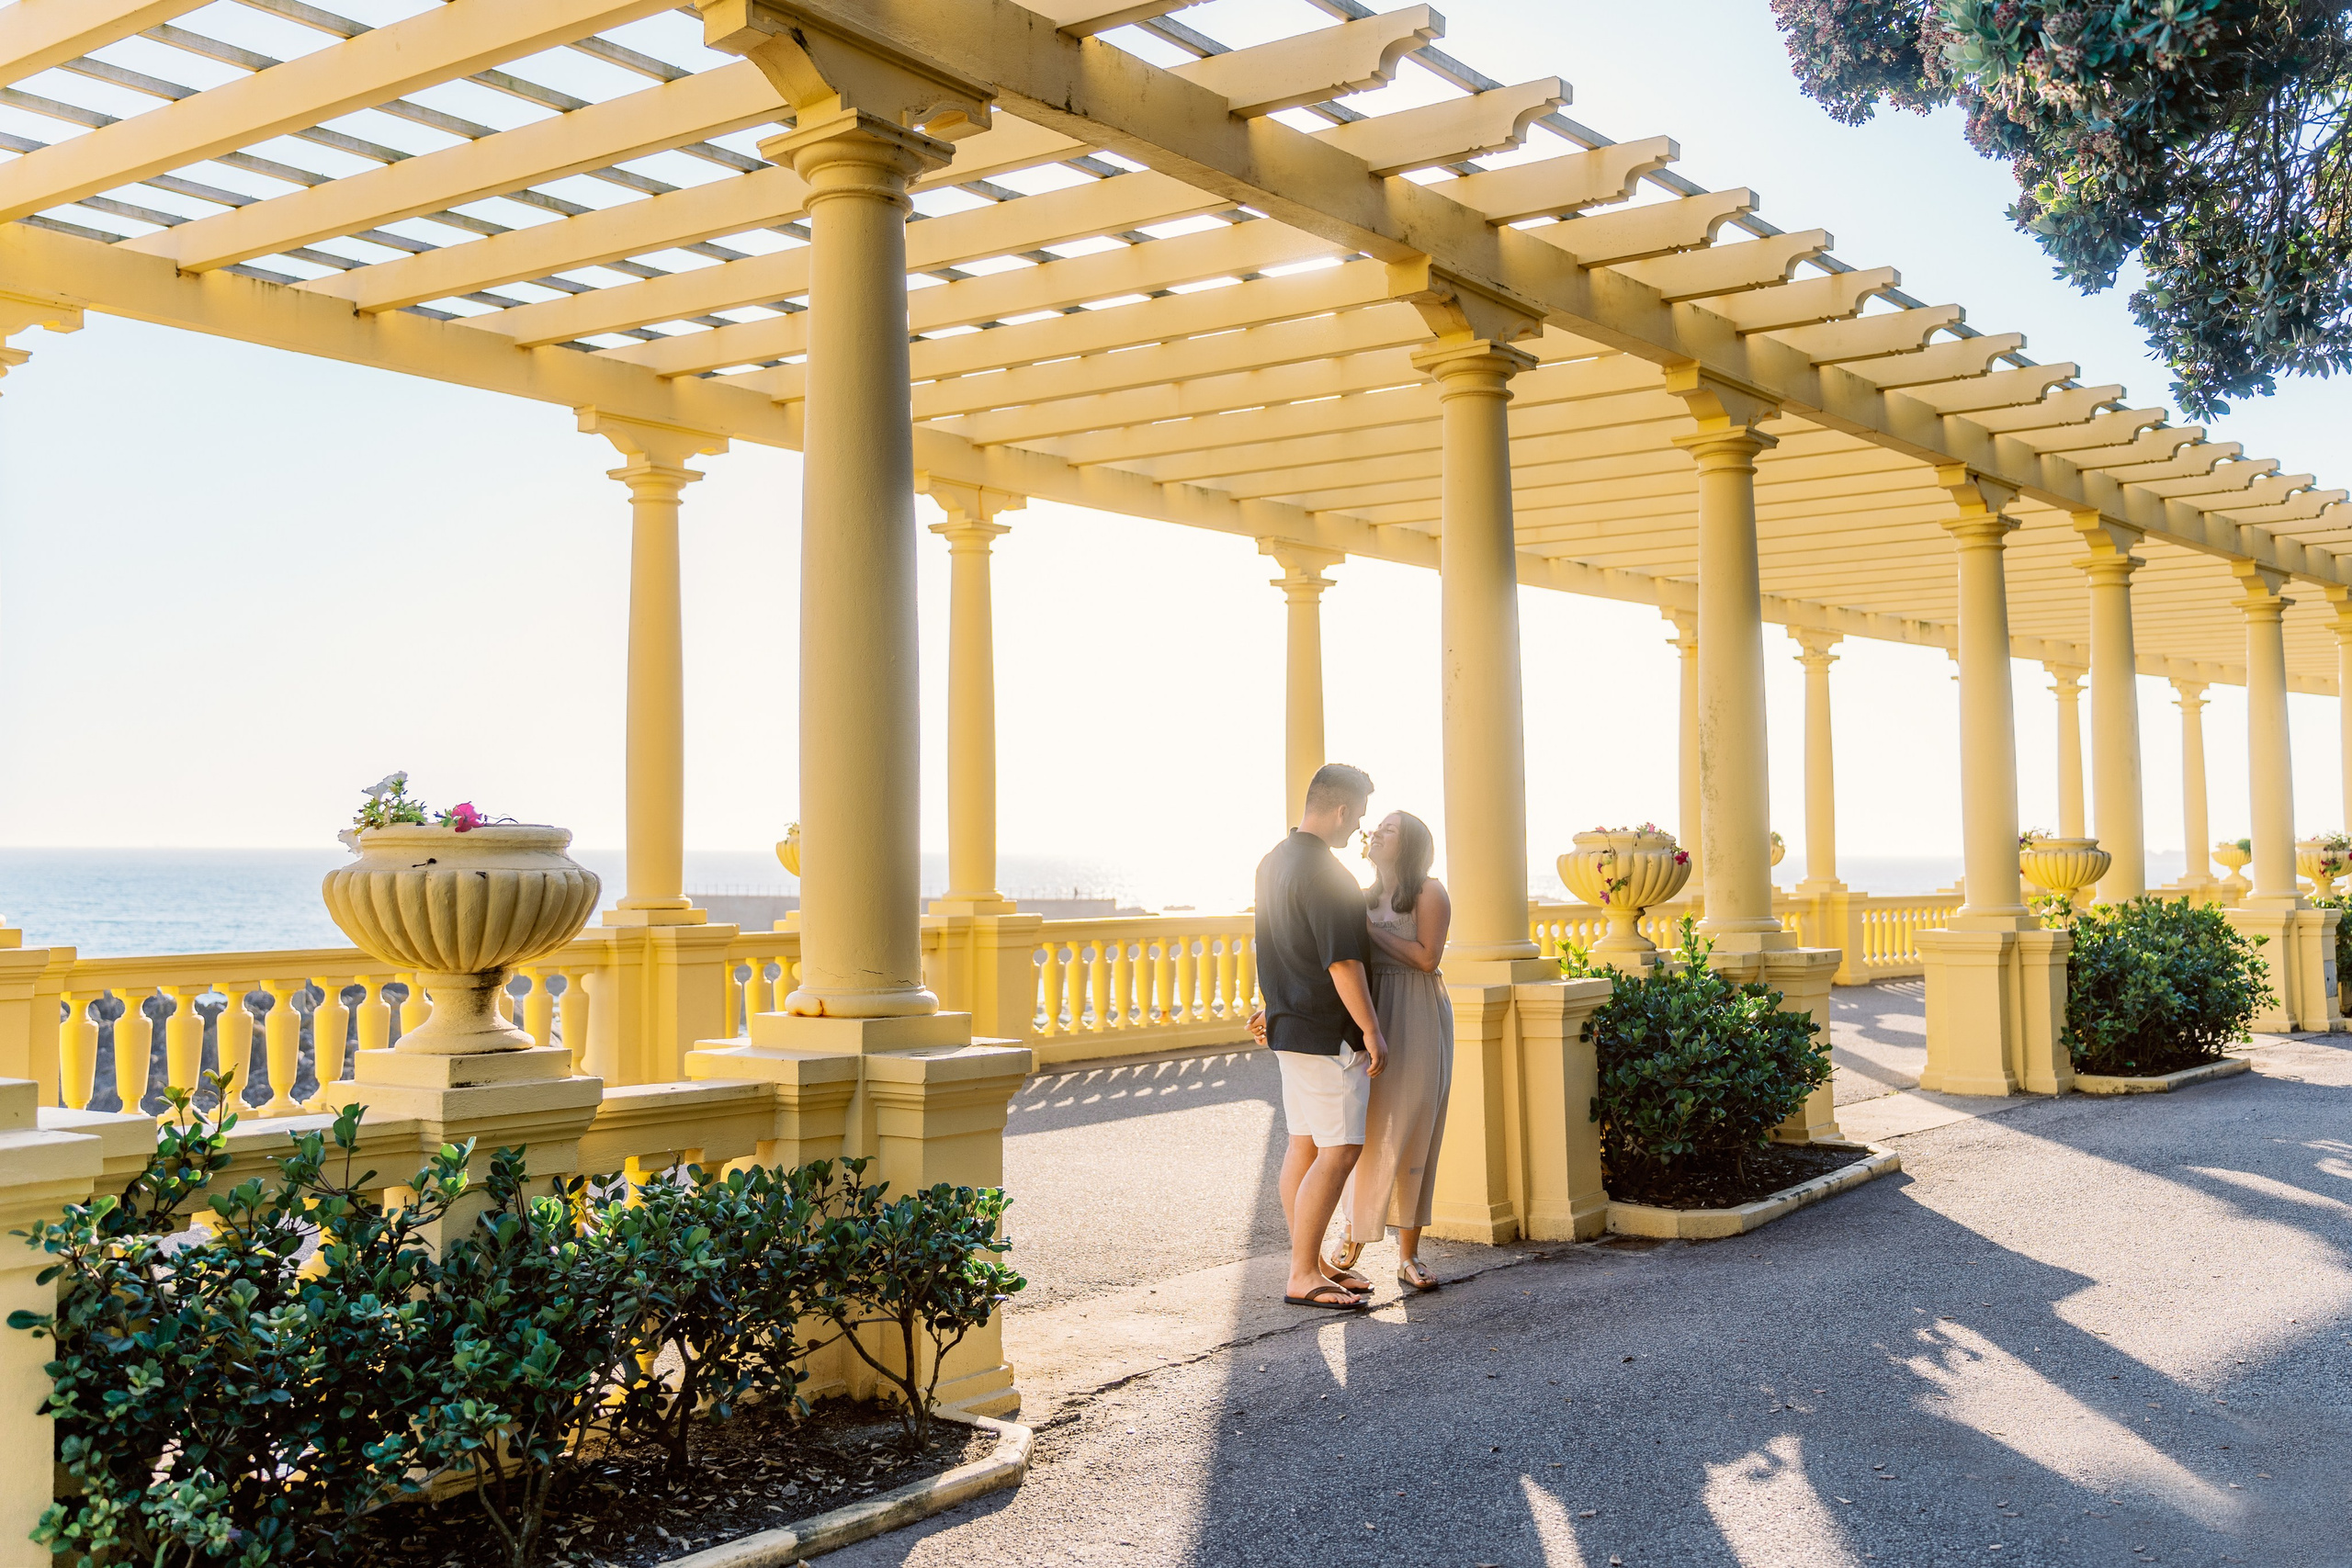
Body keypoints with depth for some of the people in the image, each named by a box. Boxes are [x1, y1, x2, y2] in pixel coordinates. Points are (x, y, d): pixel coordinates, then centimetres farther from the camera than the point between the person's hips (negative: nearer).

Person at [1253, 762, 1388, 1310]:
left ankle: (1308, 1265, 18)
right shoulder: (1325, 874, -19)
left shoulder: (1273, 862, 12)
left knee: (1303, 1145, 12)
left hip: (1289, 1021, 10)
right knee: (1339, 1151, -7)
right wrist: (1372, 1030, -15)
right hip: (1328, 1032, -10)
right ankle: (1302, 1276, -5)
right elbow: (1343, 962, -21)